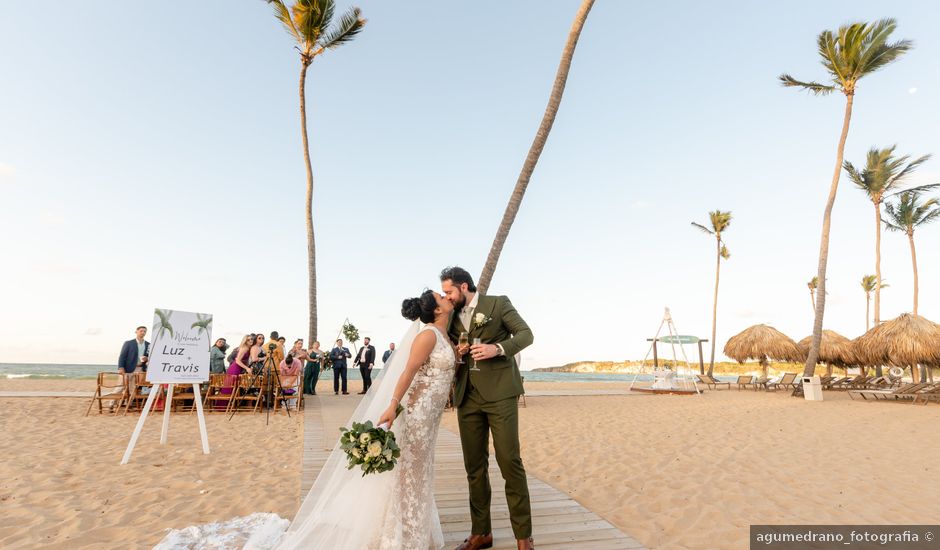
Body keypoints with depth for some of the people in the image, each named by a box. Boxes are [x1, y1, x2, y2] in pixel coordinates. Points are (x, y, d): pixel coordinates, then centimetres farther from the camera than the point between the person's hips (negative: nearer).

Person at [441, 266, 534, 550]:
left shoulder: (498, 303, 2)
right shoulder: (452, 317, 15)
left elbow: (525, 334, -3)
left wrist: (498, 348, -19)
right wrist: (456, 353, -1)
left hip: (499, 393, -5)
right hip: (468, 397, 5)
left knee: (509, 461, -5)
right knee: (474, 466, 9)